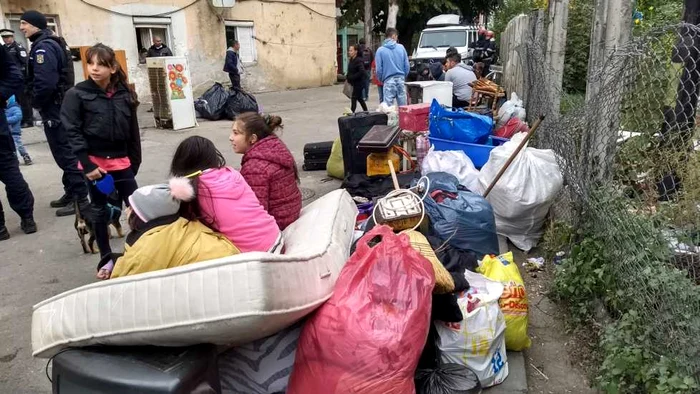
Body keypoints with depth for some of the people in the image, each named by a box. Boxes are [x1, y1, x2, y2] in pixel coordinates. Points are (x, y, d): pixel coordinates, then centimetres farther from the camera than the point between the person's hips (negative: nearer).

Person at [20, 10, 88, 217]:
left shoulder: (43, 47, -16)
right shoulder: (50, 44, 17)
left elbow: (45, 83, -26)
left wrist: (35, 103, -10)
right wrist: (38, 101, 12)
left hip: (54, 108, -10)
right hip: (61, 106, 10)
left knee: (65, 154, -6)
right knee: (66, 152, 15)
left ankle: (80, 199, -2)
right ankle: (71, 193, 25)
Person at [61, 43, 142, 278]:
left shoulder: (125, 95, 3)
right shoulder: (77, 94, -6)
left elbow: (133, 132, 9)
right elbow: (72, 132, -9)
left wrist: (135, 161, 10)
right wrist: (87, 165, -15)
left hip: (121, 161, 3)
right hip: (95, 162, -2)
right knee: (100, 210, 9)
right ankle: (106, 258, 22)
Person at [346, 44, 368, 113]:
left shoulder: (358, 60, -18)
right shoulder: (352, 60, 9)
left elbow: (361, 72, -27)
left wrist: (352, 77, -23)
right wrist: (348, 77, 2)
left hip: (359, 83, -9)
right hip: (355, 83, 9)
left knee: (354, 98, -8)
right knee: (359, 98, 18)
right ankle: (366, 111, 30)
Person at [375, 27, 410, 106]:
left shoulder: (380, 50, -3)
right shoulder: (401, 47, 2)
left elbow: (379, 69, -4)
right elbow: (407, 66, 3)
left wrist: (382, 80, 13)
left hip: (388, 81, -2)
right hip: (400, 79, 2)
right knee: (403, 106, 9)